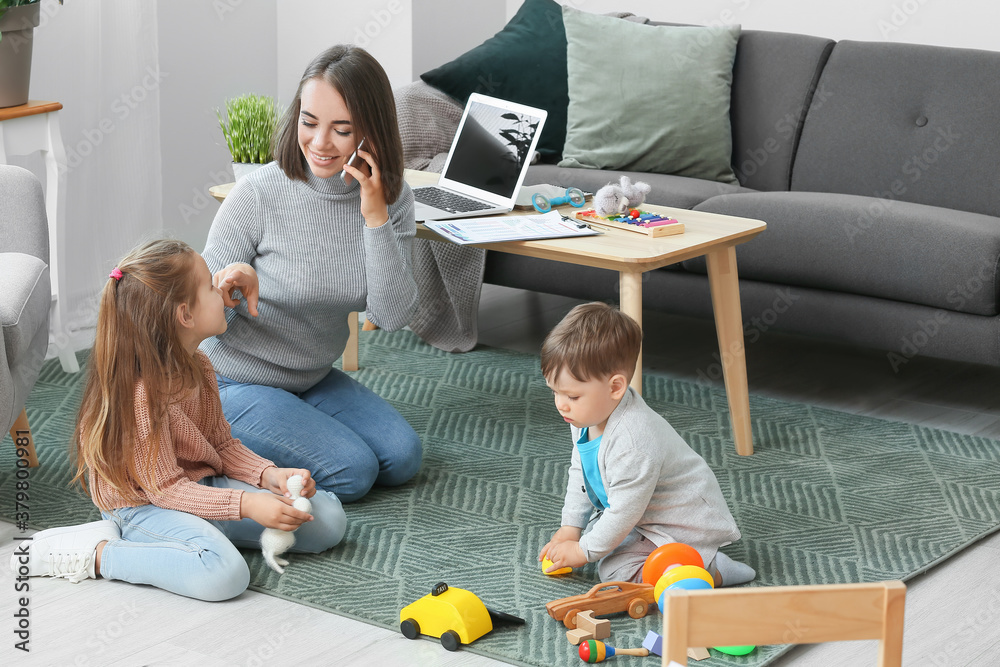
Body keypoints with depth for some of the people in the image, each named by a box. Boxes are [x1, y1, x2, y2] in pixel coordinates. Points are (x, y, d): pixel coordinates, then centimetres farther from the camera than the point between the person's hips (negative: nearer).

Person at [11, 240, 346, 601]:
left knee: (328, 520, -2)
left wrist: (270, 475, -7)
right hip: (144, 506, -8)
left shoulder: (198, 367, 4)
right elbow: (165, 489, -23)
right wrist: (246, 505, -30)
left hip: (202, 488, 8)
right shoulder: (141, 393, -25)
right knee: (224, 573, -39)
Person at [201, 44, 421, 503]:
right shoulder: (259, 195, -22)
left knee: (402, 458, 2)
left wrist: (375, 216, -26)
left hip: (313, 378, 6)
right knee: (351, 472, -17)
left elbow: (393, 317, -17)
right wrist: (231, 285, -39)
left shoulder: (391, 198, -8)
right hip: (236, 381, -6)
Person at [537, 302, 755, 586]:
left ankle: (714, 571, -15)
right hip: (643, 513, 10)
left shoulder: (632, 442, -35)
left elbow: (624, 511, -27)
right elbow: (580, 473, 13)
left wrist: (585, 551, -16)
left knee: (616, 571, -21)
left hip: (687, 528, -10)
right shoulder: (588, 415, -5)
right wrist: (571, 526, 8)